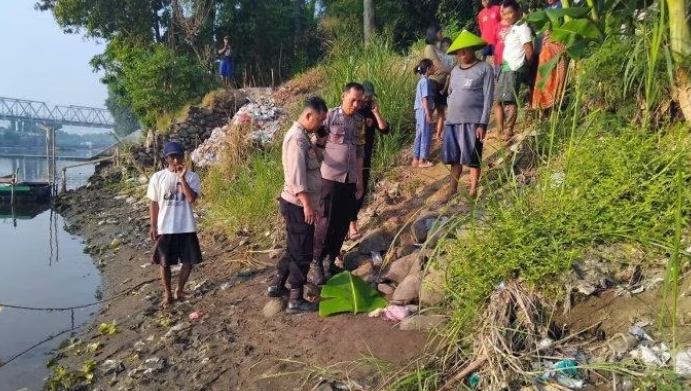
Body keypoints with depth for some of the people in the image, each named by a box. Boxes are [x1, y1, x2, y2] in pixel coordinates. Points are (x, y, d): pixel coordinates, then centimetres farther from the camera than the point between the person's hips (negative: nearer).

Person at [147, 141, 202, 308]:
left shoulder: (191, 177, -3)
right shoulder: (157, 177, -2)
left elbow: (191, 198, -18)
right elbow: (154, 203, 4)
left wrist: (182, 178, -20)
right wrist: (153, 226, 0)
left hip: (186, 227, 0)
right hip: (165, 228, 0)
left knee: (188, 261, 6)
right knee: (165, 263, 9)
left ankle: (179, 289, 30)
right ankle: (167, 293, 29)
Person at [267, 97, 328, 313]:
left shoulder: (300, 135, 13)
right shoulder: (297, 138, -20)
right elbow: (296, 176, -26)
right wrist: (307, 204, -27)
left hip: (299, 204, 10)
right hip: (298, 205, -10)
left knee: (295, 248, 20)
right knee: (302, 252, -1)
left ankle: (277, 285, 33)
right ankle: (296, 300, 9)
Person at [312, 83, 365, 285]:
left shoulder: (360, 121, 8)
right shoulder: (329, 116, -8)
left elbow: (360, 152, 13)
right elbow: (319, 146, -5)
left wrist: (360, 179, 14)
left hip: (350, 179, 5)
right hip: (331, 177, -5)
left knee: (343, 222, 10)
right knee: (326, 221, -1)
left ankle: (331, 260, 24)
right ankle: (317, 262, 12)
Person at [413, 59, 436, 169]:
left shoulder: (422, 81, 14)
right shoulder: (426, 81, -14)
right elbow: (425, 99, -19)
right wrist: (428, 115, -20)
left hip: (420, 111, 9)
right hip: (424, 112, -9)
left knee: (419, 136, 12)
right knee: (426, 136, -2)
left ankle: (415, 160, 17)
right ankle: (422, 161, 4)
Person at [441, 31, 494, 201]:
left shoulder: (484, 68, -3)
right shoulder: (455, 71, 15)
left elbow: (488, 98, -8)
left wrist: (483, 123, -14)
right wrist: (449, 115, 9)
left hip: (473, 121, -5)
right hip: (452, 121, 5)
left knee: (473, 158, 1)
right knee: (454, 158, 9)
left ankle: (473, 191, 9)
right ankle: (452, 189, 17)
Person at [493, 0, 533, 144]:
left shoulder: (522, 27, -4)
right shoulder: (510, 29, 23)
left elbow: (529, 51, -9)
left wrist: (524, 67, 1)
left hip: (514, 69, -9)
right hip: (505, 68, 10)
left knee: (510, 101, -13)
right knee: (497, 100, 7)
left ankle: (508, 132, -13)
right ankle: (501, 132, 8)